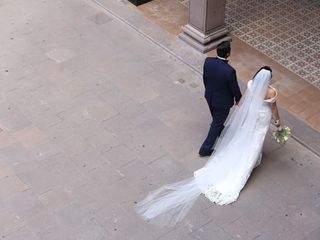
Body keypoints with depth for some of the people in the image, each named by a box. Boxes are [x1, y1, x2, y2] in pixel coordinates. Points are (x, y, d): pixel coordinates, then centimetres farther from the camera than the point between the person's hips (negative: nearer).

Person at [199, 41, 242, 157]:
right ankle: (206, 148, 24)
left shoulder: (208, 61, -19)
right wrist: (238, 99, 2)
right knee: (217, 123, 14)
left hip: (209, 96, 6)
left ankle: (221, 134, 60)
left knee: (217, 119, 31)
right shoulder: (229, 71, -36)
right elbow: (234, 88, -18)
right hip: (222, 101, -6)